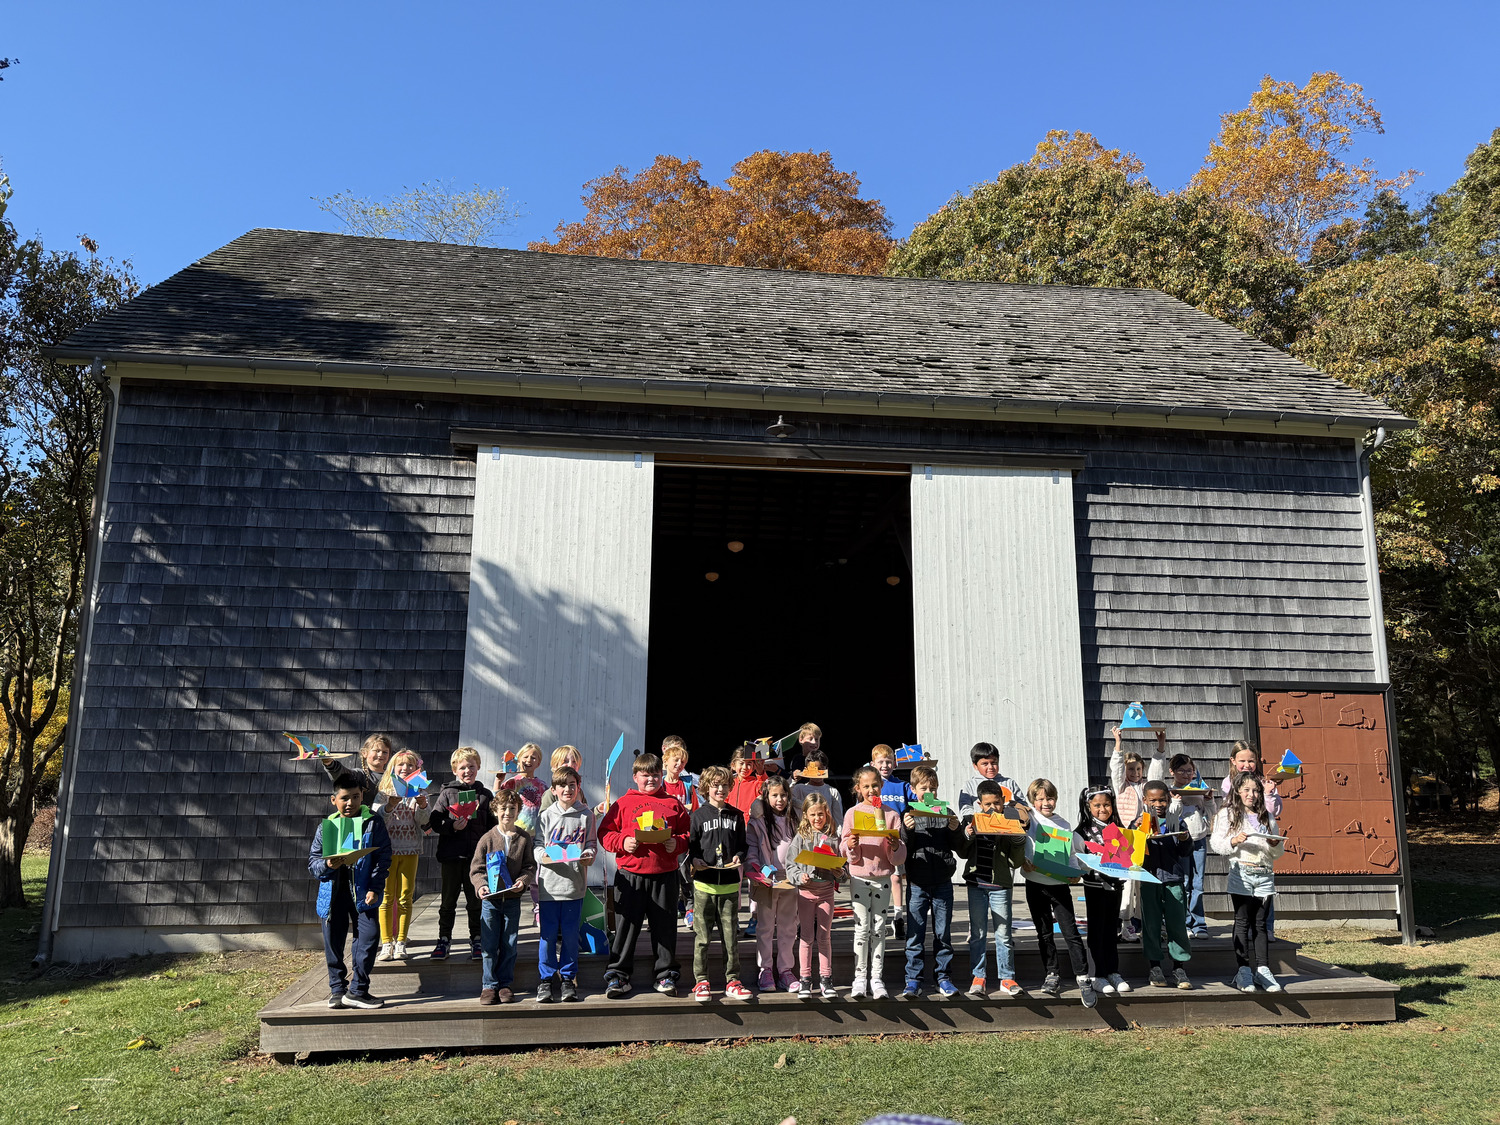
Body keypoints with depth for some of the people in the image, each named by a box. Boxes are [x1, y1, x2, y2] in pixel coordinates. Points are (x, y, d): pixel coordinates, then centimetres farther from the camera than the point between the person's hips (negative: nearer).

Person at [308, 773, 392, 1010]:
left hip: (363, 890, -2)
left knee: (369, 935, -10)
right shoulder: (326, 826, 6)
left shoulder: (374, 822, 0)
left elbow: (383, 857, -1)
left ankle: (357, 990, 1)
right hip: (333, 890, 2)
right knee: (333, 941, 7)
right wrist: (326, 865, -18)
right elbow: (312, 860, 5)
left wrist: (375, 888, -9)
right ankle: (337, 989, 23)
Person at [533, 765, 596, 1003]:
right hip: (549, 882, 0)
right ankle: (546, 979, 14)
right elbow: (537, 845, 3)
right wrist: (544, 855, -17)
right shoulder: (545, 816, 4)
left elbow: (592, 843, 8)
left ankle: (568, 978, 19)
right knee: (547, 934, 1)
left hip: (574, 882, 0)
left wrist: (588, 855, -12)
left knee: (570, 934, 5)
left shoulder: (586, 814, 6)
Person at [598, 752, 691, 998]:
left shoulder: (673, 803, 10)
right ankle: (617, 974, 14)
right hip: (630, 875, -1)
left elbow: (688, 834, 11)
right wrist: (622, 842, -12)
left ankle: (666, 975, 20)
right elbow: (605, 833, 5)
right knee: (626, 925, 3)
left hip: (664, 875, 1)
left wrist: (677, 843, -9)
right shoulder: (623, 803, 5)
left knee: (665, 927, 8)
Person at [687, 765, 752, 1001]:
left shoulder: (736, 816, 10)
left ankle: (732, 982, 14)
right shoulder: (699, 815, 4)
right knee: (702, 935, 2)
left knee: (731, 935, 5)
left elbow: (743, 844, 14)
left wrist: (739, 857, -5)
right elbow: (691, 844, 5)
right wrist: (695, 860, -13)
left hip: (730, 883, 2)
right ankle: (701, 981, 13)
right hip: (704, 883, -2)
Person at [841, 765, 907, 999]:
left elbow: (899, 858, 2)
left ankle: (876, 978, 11)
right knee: (862, 927, -1)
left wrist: (896, 847, -19)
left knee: (879, 927, 5)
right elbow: (850, 855, 2)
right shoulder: (852, 813, 2)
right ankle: (860, 977, 6)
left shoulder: (891, 814, 3)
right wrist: (851, 846, -20)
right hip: (859, 877, -1)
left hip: (883, 877, 1)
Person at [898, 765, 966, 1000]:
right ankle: (913, 981, 9)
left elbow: (963, 851, 5)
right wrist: (907, 830, -18)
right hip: (917, 883, -1)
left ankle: (944, 978, 19)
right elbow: (901, 852, -3)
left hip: (943, 883, 1)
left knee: (943, 933, 8)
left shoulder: (946, 814, 6)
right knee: (915, 934, 2)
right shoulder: (908, 815, 3)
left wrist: (956, 830, -12)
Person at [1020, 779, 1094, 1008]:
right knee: (1044, 934, 8)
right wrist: (1023, 862, -19)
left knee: (1071, 932, -5)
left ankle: (1083, 979, -1)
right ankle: (1052, 977, 18)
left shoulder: (1064, 825, 8)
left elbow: (1071, 855, 12)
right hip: (1036, 884, 0)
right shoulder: (1029, 819, 1)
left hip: (1060, 884, 1)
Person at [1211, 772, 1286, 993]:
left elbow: (1277, 853, 19)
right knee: (1243, 922, -1)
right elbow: (1216, 844, -2)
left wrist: (1275, 844, -3)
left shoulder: (1268, 817, 16)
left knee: (1260, 923, 5)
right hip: (1241, 873, -3)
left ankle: (1262, 968, 10)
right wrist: (1233, 841, -19)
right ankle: (1243, 969, 2)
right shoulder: (1227, 814, 4)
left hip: (1264, 876, 3)